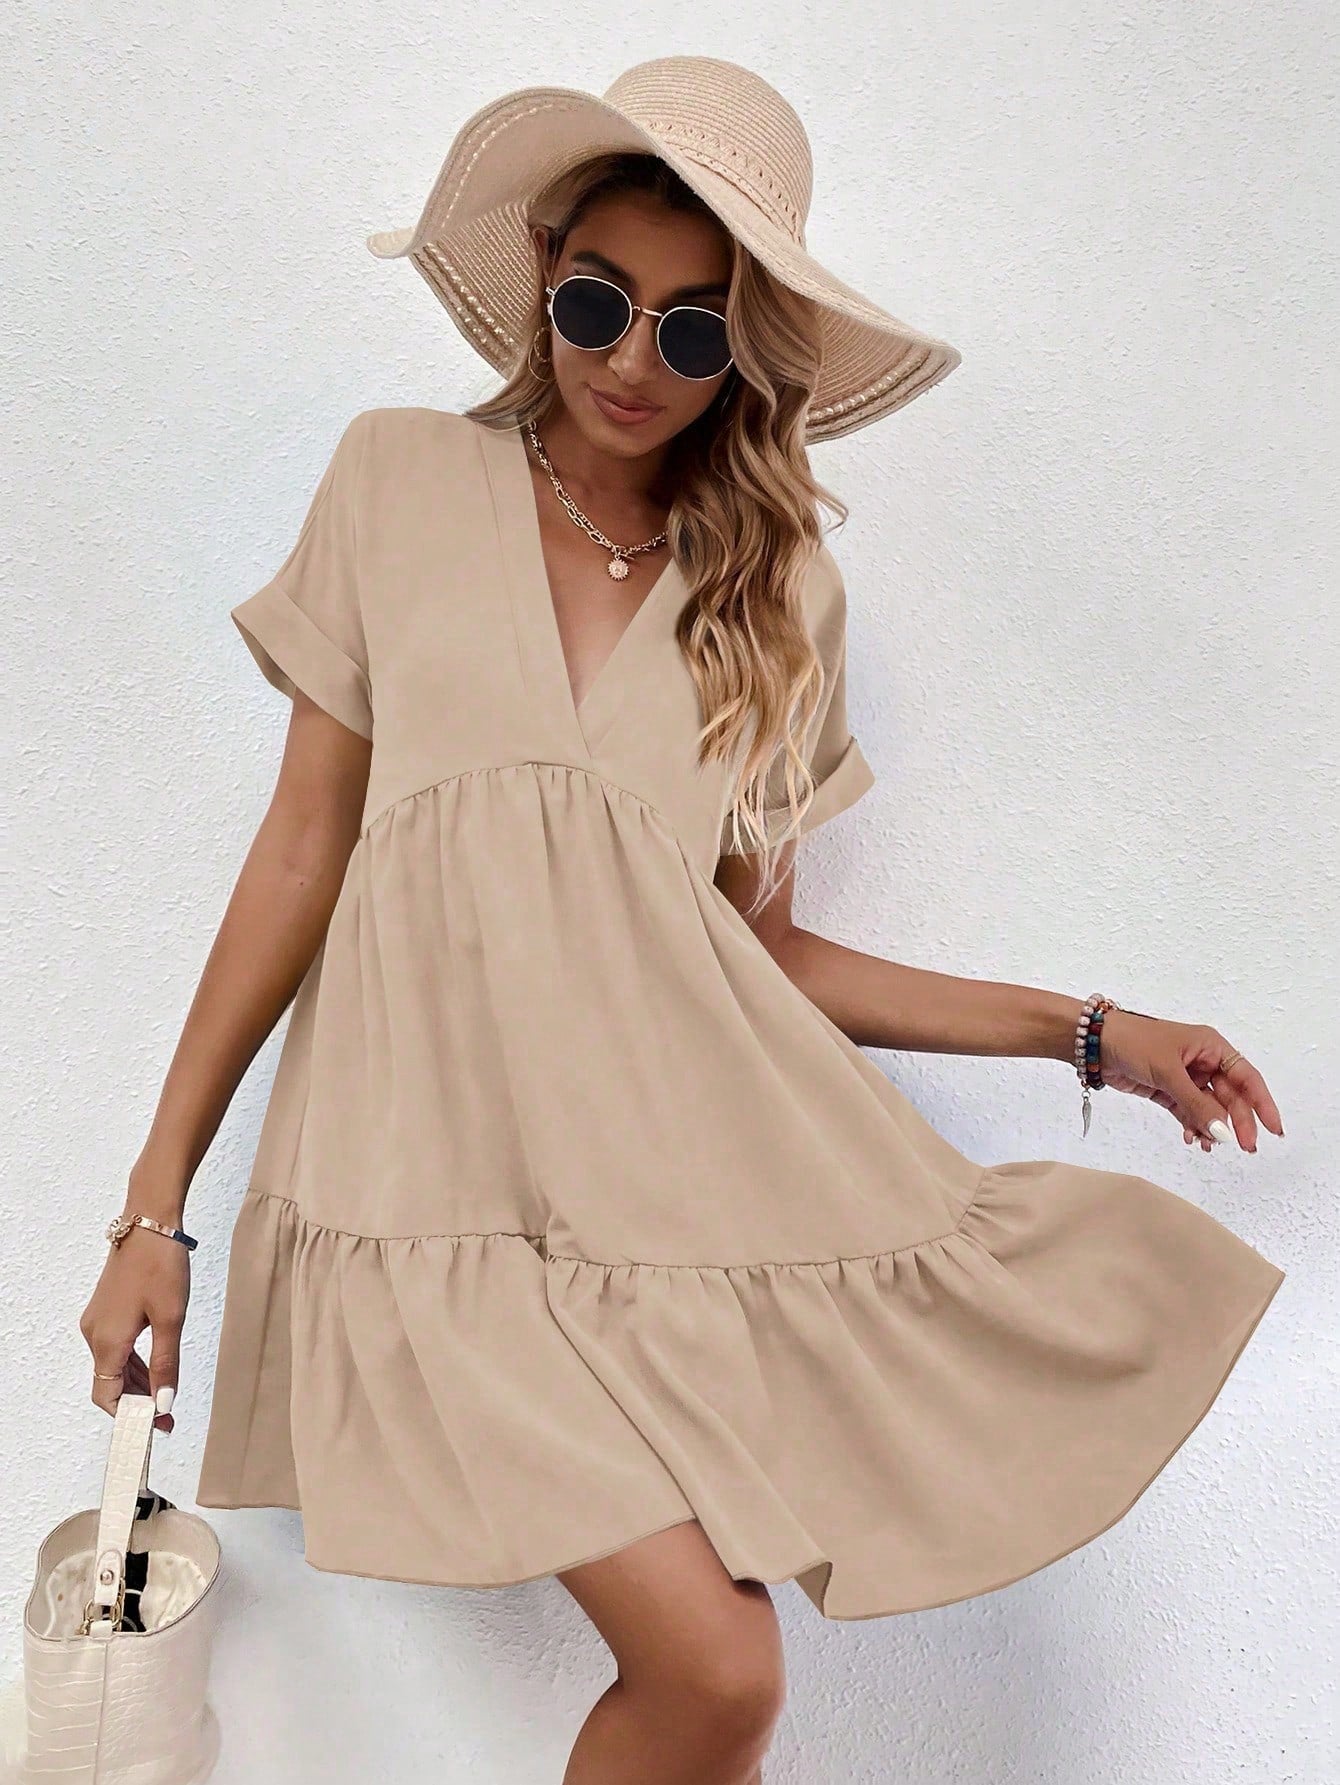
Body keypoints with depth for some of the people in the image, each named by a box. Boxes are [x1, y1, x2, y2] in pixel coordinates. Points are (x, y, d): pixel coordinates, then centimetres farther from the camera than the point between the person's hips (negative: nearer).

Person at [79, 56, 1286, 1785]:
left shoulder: (780, 593, 11)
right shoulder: (402, 478, 7)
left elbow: (762, 947, 11)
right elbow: (303, 847, 6)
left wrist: (1093, 1035, 8)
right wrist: (157, 1200, 5)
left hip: (669, 1153, 2)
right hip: (449, 1162, -2)